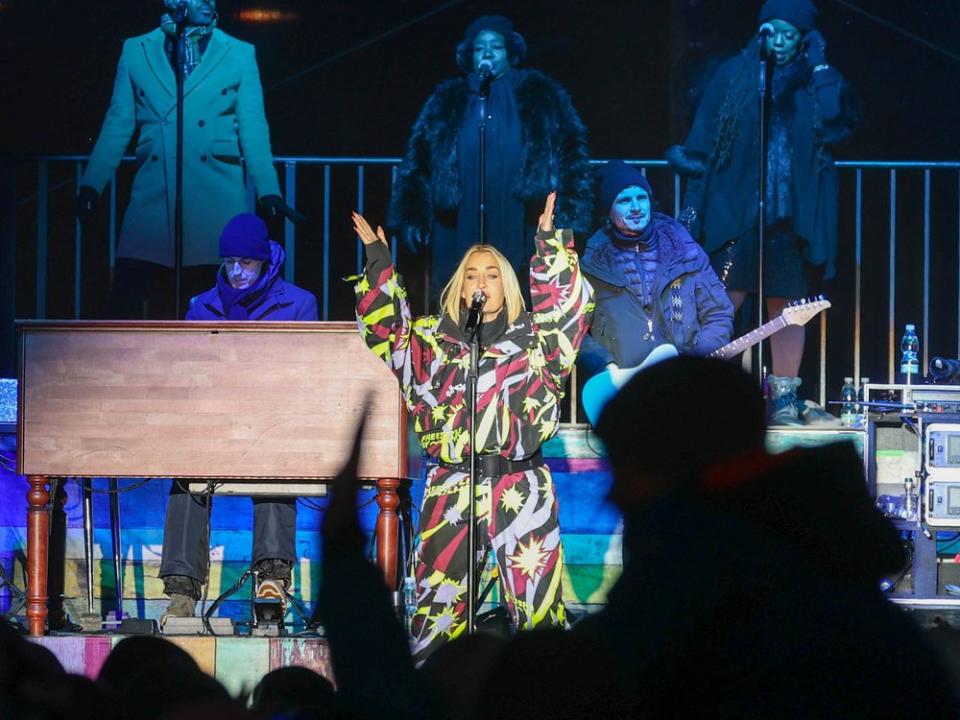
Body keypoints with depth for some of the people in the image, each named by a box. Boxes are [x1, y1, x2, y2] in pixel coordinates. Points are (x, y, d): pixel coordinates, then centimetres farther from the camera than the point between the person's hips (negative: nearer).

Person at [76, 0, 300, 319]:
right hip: (153, 196, 1)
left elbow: (253, 128, 6)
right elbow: (118, 124, 11)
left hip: (217, 200, 0)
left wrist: (268, 191, -4)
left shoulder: (239, 54, 10)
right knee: (125, 296, -5)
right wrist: (92, 184, 3)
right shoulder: (136, 51, 12)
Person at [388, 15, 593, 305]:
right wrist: (413, 217, 1)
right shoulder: (448, 101, 11)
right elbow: (418, 161, 10)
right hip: (463, 234, 1)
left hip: (519, 232, -1)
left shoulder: (542, 97, 8)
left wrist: (566, 216, -7)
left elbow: (571, 157, 3)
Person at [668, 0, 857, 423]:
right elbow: (702, 147, 3)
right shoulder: (734, 76, 4)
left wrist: (821, 69, -12)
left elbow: (839, 124, -13)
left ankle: (784, 397, 15)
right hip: (736, 215, -1)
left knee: (788, 308, 7)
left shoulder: (818, 82, 7)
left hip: (793, 219, 2)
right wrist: (694, 206, -2)